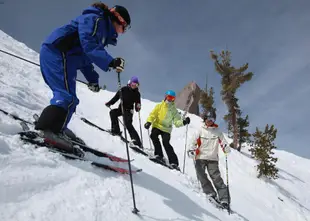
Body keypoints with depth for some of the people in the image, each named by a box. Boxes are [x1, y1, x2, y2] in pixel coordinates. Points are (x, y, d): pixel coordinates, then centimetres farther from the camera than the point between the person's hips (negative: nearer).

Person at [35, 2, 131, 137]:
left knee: (64, 96, 10)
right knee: (67, 97, -18)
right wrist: (110, 62, -25)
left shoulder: (103, 32, 26)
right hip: (57, 53, -11)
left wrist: (92, 78, 18)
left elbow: (84, 57, 26)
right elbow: (88, 45, -20)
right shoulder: (95, 19, -4)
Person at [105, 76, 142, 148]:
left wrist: (138, 107, -24)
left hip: (129, 110, -4)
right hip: (121, 108, 4)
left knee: (128, 124, -20)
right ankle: (116, 130, -15)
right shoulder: (124, 89, 1)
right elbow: (116, 97, 3)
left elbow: (137, 103, -1)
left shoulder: (137, 93, -1)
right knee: (113, 112, -21)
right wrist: (109, 103, -9)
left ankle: (137, 142, -25)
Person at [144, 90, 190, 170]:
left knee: (166, 143, -19)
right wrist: (148, 122, -15)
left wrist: (183, 122, -17)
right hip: (157, 126, 1)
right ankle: (159, 154, -14)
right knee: (154, 136, -27)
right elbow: (153, 114, 1)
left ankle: (173, 162, -18)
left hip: (166, 129, -1)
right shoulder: (159, 106, 7)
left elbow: (177, 122, 2)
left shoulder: (174, 110, 8)